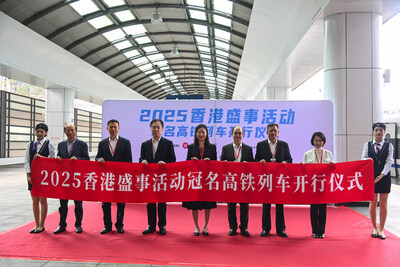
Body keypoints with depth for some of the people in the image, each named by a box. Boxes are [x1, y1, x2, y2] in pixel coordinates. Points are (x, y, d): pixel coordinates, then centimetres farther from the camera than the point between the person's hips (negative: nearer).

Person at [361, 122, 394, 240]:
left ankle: (381, 229, 16)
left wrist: (382, 175, -18)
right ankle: (374, 228, 19)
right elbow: (363, 158, -2)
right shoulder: (367, 145, 5)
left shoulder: (389, 146, 3)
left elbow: (389, 161, -6)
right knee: (373, 203, 6)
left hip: (384, 177, 0)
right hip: (371, 177, 0)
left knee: (383, 204, 5)